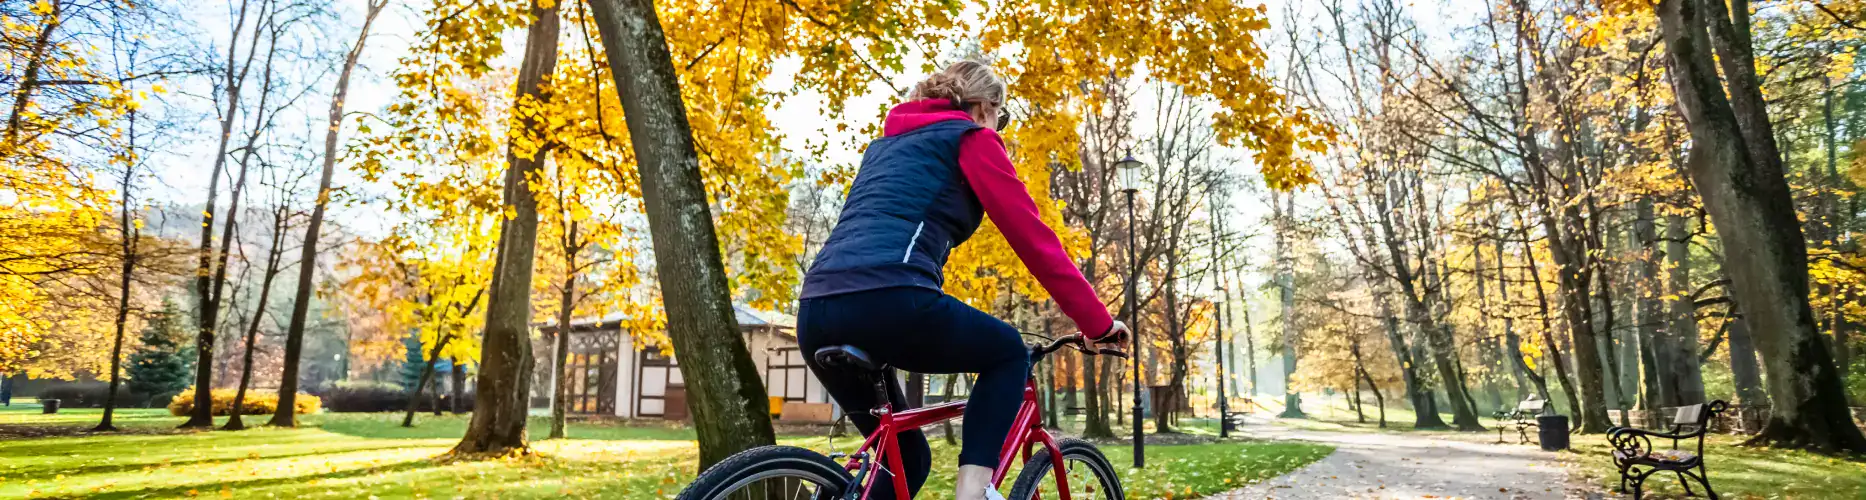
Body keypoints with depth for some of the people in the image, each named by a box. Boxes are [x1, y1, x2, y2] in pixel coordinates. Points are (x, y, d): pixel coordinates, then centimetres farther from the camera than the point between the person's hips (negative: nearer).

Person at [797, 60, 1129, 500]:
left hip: (816, 313, 8)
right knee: (1008, 353, 19)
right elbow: (1032, 236, 5)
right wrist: (1098, 322, 12)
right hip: (885, 299, -7)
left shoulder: (885, 144, 33)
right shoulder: (971, 138, 11)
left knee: (905, 458, 23)